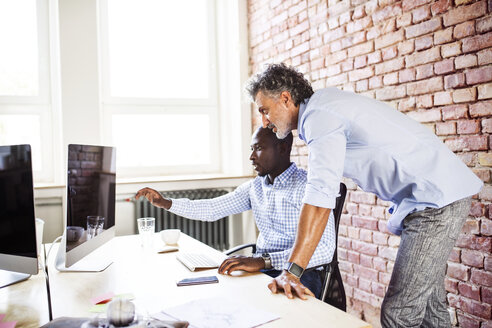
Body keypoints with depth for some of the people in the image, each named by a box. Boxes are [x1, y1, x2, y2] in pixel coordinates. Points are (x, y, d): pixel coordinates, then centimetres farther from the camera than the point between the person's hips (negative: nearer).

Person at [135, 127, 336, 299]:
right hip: (261, 268, 7)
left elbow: (324, 249, -25)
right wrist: (166, 203, 3)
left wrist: (263, 261, -33)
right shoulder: (255, 187, 11)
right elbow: (212, 210, 14)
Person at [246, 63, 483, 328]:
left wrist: (292, 271, -29)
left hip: (436, 198, -11)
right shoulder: (325, 100, 13)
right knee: (429, 305, 18)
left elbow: (320, 197, -28)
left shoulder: (320, 116, -18)